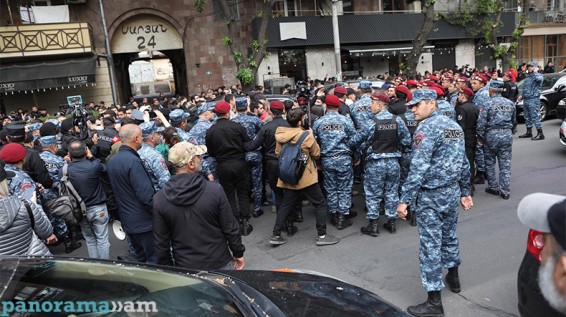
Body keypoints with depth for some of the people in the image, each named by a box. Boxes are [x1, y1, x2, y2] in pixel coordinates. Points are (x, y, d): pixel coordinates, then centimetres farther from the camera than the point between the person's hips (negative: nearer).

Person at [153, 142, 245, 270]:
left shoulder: (159, 199, -11)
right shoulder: (215, 190, -19)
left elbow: (161, 242, -4)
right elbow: (231, 229, -11)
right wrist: (238, 254, 4)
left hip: (185, 269, 2)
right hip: (220, 264, -2)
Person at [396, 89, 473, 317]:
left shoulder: (426, 129, -16)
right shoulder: (455, 126, 10)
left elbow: (418, 168, -24)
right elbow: (464, 163, 15)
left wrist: (405, 199, -23)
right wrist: (465, 192, 21)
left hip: (431, 195, -9)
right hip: (452, 192, 9)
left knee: (430, 245, -2)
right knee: (449, 235, 25)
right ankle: (453, 277, 45)